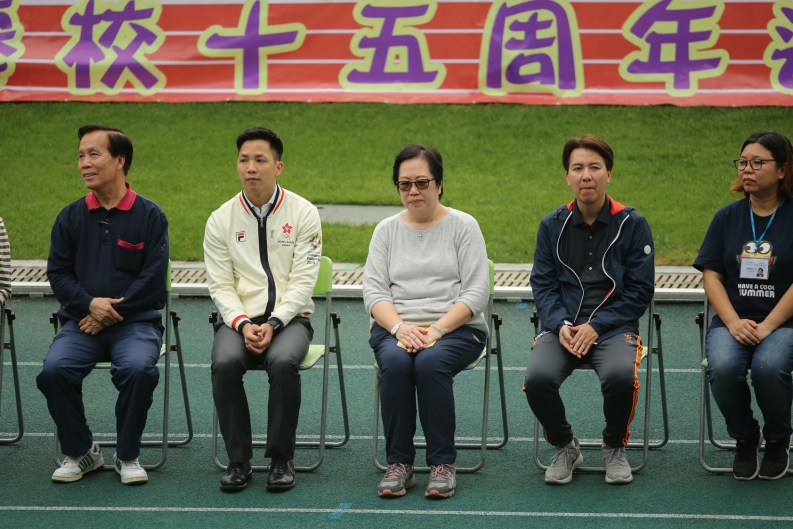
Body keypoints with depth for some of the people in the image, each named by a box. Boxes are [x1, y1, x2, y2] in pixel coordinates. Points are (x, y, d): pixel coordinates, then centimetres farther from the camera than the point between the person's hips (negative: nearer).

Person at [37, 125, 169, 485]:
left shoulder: (150, 216, 0)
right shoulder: (70, 217, 9)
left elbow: (153, 277, -5)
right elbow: (58, 272, 7)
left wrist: (110, 313, -11)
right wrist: (90, 303, -12)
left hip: (135, 321, -2)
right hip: (80, 321, 3)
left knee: (137, 369, -32)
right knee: (54, 370, -26)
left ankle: (128, 455, -8)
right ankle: (79, 451, -2)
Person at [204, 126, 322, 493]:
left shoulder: (303, 214, 0)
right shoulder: (221, 220, 6)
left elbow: (303, 282, -5)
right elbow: (220, 286, 2)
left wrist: (273, 323, -18)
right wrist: (244, 324, -15)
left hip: (289, 318, -1)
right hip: (239, 318, 2)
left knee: (283, 362, -35)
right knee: (225, 363, -32)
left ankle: (281, 459, -19)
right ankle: (238, 460, -17)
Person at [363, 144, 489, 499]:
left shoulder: (463, 226, 4)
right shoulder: (386, 230, 13)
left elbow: (476, 292, -4)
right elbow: (373, 289, 4)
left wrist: (437, 329, -17)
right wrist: (399, 327, -16)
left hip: (457, 328, -2)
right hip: (394, 328, 2)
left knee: (430, 362, -35)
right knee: (395, 361, -32)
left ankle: (443, 464, -22)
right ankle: (398, 463, -22)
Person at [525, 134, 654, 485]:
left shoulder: (631, 224, 2)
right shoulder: (552, 225, 9)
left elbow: (640, 289, 0)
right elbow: (542, 283, 8)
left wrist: (597, 326, -11)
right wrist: (560, 325, -11)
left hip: (613, 327, -2)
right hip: (562, 327, 2)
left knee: (620, 375, -35)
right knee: (537, 378, -30)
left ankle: (614, 447, -2)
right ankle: (565, 447, 1)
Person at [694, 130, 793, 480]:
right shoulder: (728, 217, 11)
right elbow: (711, 275, 6)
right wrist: (734, 323, -10)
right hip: (732, 319, 3)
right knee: (723, 368, -31)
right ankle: (744, 439, -1)